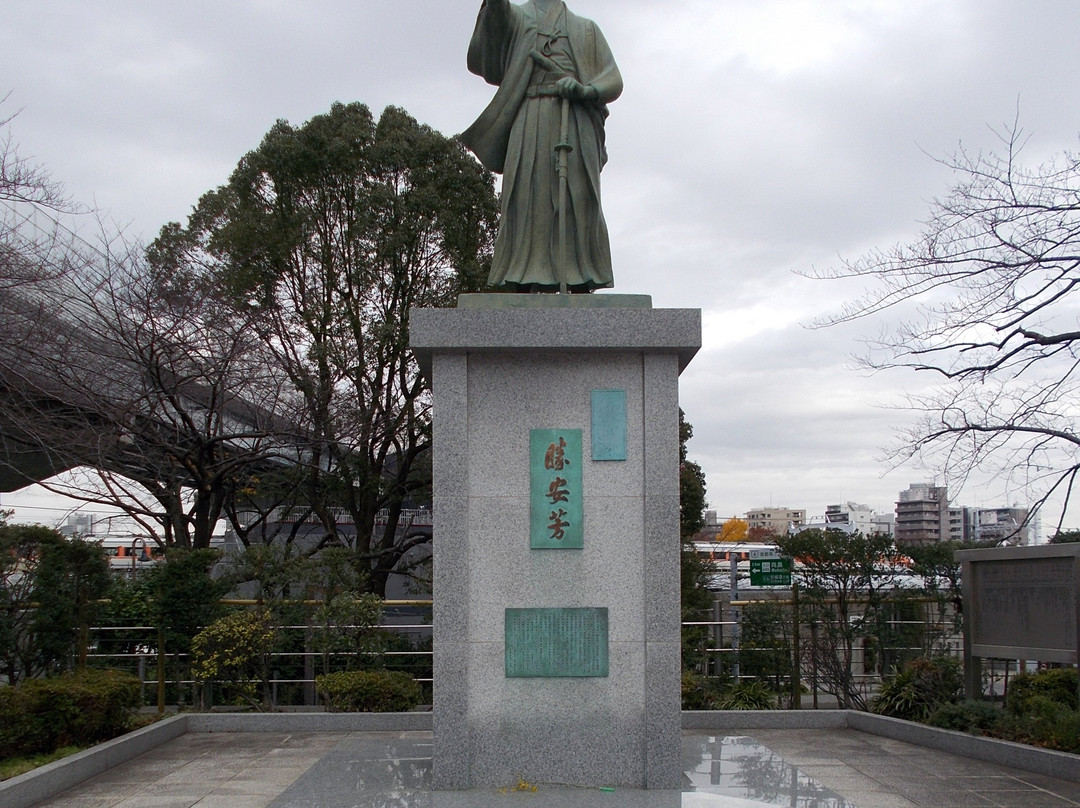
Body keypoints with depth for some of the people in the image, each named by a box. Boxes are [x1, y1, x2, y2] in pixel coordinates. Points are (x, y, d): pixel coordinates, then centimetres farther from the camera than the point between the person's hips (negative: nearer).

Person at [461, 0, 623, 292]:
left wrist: (584, 90, -7)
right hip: (530, 123, -1)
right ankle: (523, 288, -21)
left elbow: (614, 81, 14)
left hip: (576, 123, 1)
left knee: (578, 201, -13)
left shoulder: (586, 30, 27)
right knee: (526, 199, -14)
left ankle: (581, 286, -20)